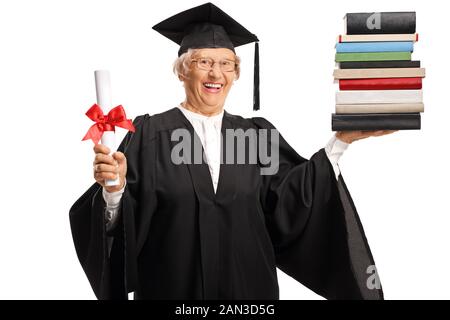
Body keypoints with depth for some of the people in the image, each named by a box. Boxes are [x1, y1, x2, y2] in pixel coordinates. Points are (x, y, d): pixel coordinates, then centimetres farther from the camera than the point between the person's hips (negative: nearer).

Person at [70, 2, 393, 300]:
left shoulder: (257, 135, 5)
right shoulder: (150, 135, -5)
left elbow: (292, 198, -5)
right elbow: (126, 221, -11)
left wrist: (341, 140, -10)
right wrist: (114, 187, -32)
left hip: (247, 289, 3)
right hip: (173, 289, -3)